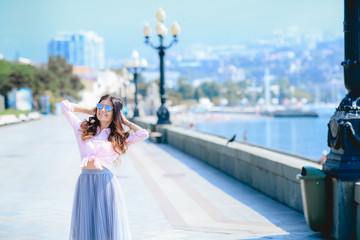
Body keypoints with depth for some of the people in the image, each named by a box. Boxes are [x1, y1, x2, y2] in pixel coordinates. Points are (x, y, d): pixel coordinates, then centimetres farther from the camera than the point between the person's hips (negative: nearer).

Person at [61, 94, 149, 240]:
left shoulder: (119, 138, 8)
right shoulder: (83, 129, 11)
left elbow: (144, 134, -6)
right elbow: (65, 105, 12)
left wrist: (125, 121, 8)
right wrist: (91, 111, 18)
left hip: (106, 183, -1)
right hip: (85, 182, 1)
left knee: (108, 228, 0)